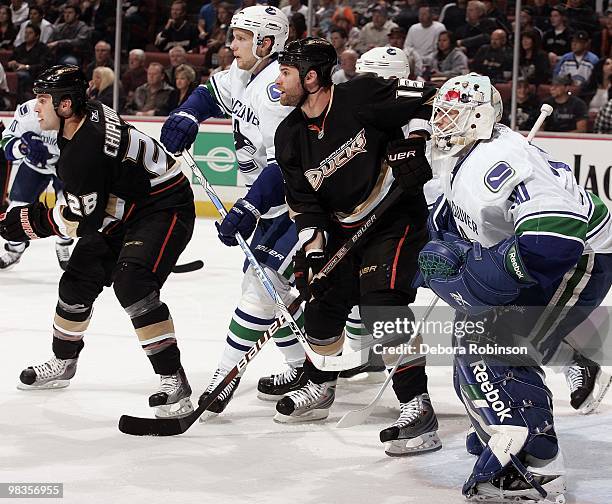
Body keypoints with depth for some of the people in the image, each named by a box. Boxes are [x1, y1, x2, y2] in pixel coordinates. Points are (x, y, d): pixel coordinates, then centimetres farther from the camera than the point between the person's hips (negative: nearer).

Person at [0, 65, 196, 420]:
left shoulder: (84, 150, -31)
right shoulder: (88, 113, -3)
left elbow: (84, 220, -25)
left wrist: (33, 222, -15)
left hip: (165, 209, -11)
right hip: (124, 208, 11)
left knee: (132, 282, -30)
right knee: (78, 281, 13)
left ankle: (174, 382, -25)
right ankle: (63, 363, 35)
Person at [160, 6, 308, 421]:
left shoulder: (279, 85, -24)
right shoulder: (244, 75, 6)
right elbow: (212, 94, 28)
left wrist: (248, 209, -33)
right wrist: (187, 116, 6)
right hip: (270, 201, 10)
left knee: (264, 282, -13)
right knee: (272, 285, 13)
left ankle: (227, 375, -12)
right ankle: (302, 367, 23)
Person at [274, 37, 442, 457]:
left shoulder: (361, 98, -19)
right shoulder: (290, 136, 1)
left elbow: (424, 99, -12)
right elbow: (303, 200, 2)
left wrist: (413, 144, -20)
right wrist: (313, 246, -9)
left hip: (396, 218, -7)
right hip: (342, 228, 7)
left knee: (383, 304, -21)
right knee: (322, 304, 9)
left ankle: (418, 409, -19)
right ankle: (318, 389, 34)